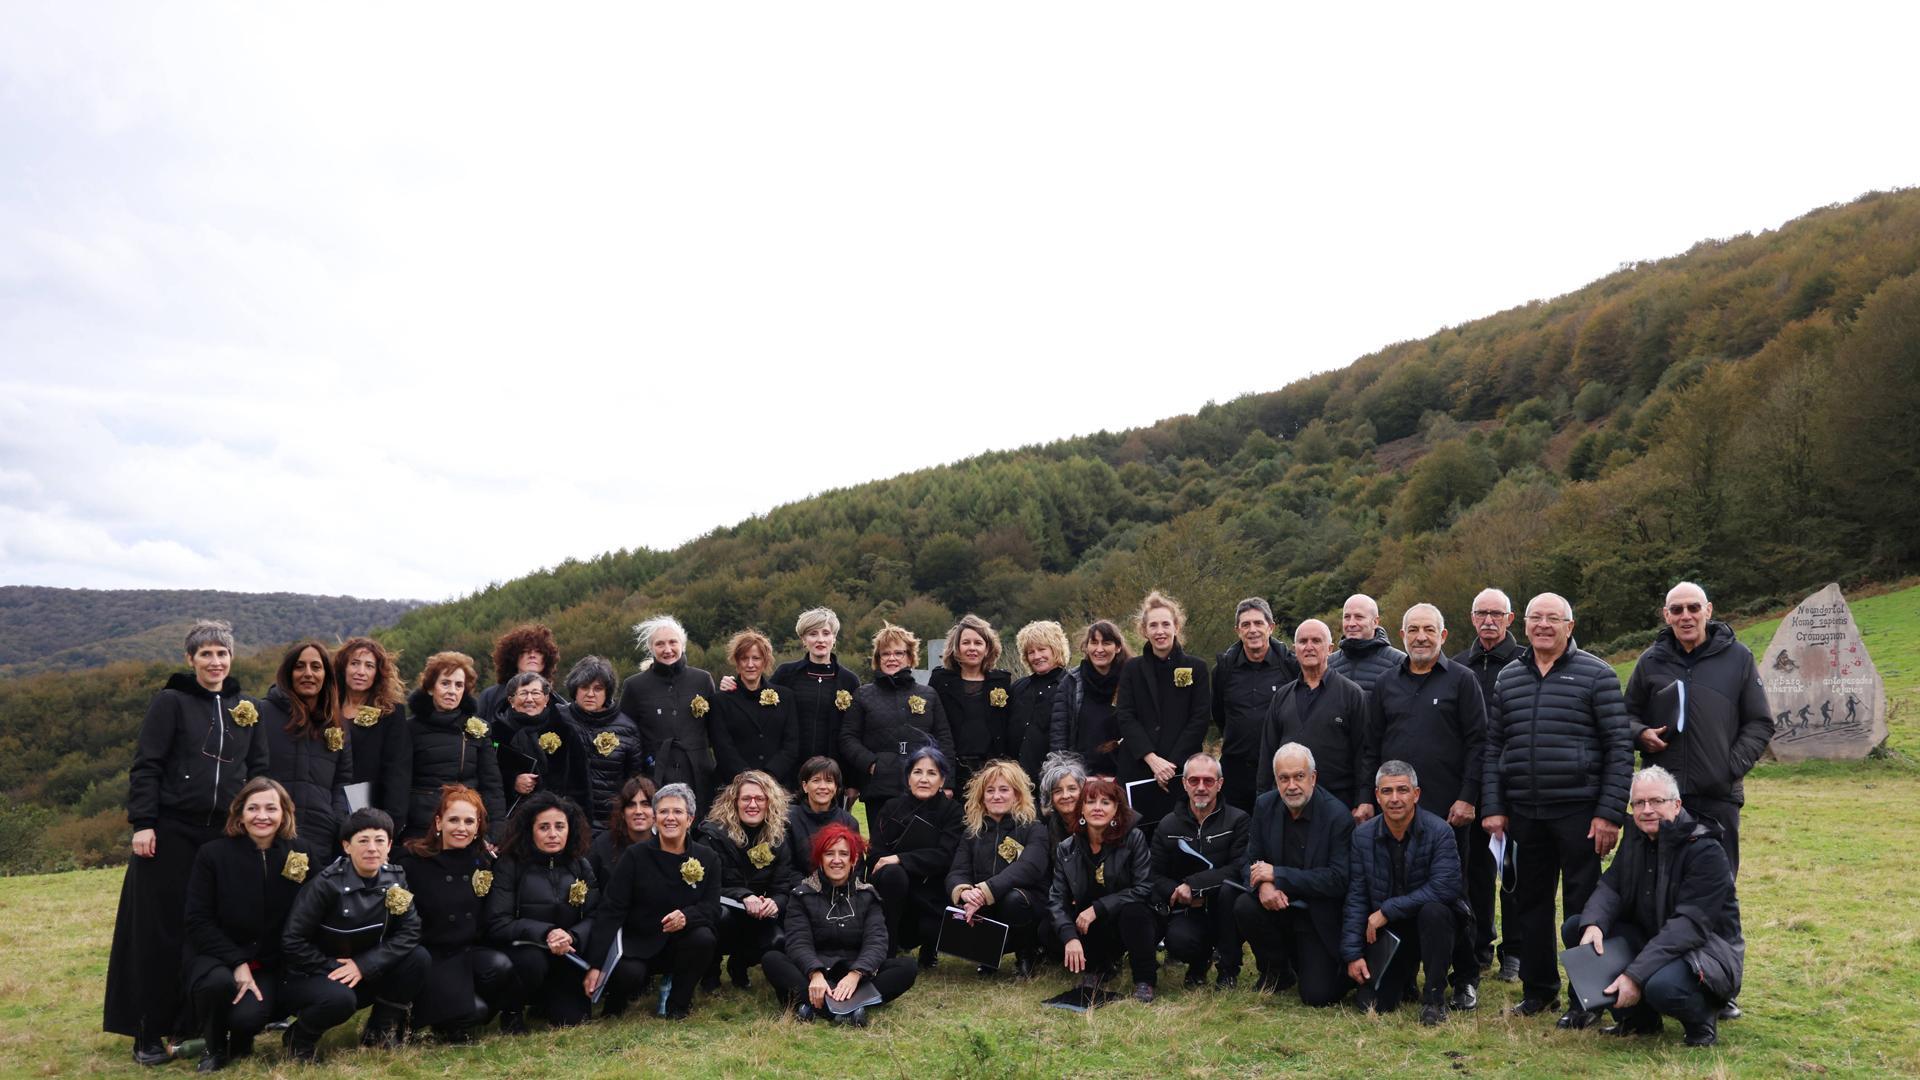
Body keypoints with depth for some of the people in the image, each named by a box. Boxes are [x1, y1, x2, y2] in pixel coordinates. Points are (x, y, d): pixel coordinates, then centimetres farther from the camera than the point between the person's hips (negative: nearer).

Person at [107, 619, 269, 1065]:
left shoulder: (246, 709, 11)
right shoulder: (170, 702, -3)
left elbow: (258, 770, 13)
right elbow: (145, 767, -7)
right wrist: (142, 824, -14)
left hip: (225, 836, 4)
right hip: (171, 834, -4)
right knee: (162, 931, 2)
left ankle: (197, 1023, 18)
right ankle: (149, 1033, 12)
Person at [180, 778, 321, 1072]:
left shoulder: (302, 854, -4)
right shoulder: (213, 854, -9)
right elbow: (198, 921, -10)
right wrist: (237, 962, -19)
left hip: (270, 964, 1)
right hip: (216, 956, -1)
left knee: (247, 1016, -28)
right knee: (218, 982, -35)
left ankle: (242, 1039, 14)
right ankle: (214, 1046, -2)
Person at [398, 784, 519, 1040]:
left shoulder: (486, 861, 6)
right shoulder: (414, 862, -5)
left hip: (476, 951, 3)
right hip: (434, 957, -3)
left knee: (500, 966, -31)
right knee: (471, 1012, -28)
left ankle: (510, 1013, 0)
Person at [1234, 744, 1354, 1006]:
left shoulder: (1337, 815, -17)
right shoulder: (1265, 805, -4)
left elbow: (1339, 879, -21)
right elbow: (1252, 860, -1)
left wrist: (1278, 875, -24)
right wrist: (1263, 885, -26)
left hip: (1320, 917, -4)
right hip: (1277, 906, 4)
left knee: (1318, 996, -14)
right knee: (1244, 907, -27)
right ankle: (1276, 971, 1)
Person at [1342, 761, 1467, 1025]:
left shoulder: (1439, 831, -16)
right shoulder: (1363, 835, -4)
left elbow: (1445, 887, -26)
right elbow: (1356, 898, -1)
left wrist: (1387, 910, -24)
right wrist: (1352, 954, -6)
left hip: (1434, 921, -3)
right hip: (1387, 931, 3)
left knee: (1433, 911, -37)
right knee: (1373, 1003, -10)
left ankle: (1434, 998, -18)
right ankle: (1406, 976, 26)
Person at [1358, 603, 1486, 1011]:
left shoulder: (1461, 680, 1)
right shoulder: (1386, 685, 13)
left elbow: (1477, 743, -3)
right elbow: (1371, 747, 14)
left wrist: (1467, 798, -10)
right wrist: (1366, 800, 8)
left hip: (1447, 810, -4)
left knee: (1453, 893, 2)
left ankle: (1466, 980, 14)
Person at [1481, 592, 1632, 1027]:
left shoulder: (1596, 674, -1)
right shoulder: (1508, 678, 11)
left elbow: (1620, 748, -4)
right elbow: (1493, 748, 13)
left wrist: (1610, 813, -10)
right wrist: (1493, 808, 6)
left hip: (1579, 812, -4)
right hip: (1523, 813, 4)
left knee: (1583, 905, 2)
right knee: (1530, 902, 11)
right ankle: (1537, 989, 24)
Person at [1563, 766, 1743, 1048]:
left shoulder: (1707, 852, -20)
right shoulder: (1636, 839, 4)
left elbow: (1690, 925, -27)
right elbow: (1610, 887, -3)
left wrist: (1635, 974, -34)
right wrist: (1593, 924, -28)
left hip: (1705, 948, -7)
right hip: (1648, 939, 7)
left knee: (1662, 985, -39)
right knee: (1574, 928, -9)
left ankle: (1701, 1022, 0)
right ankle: (1640, 1017, 5)